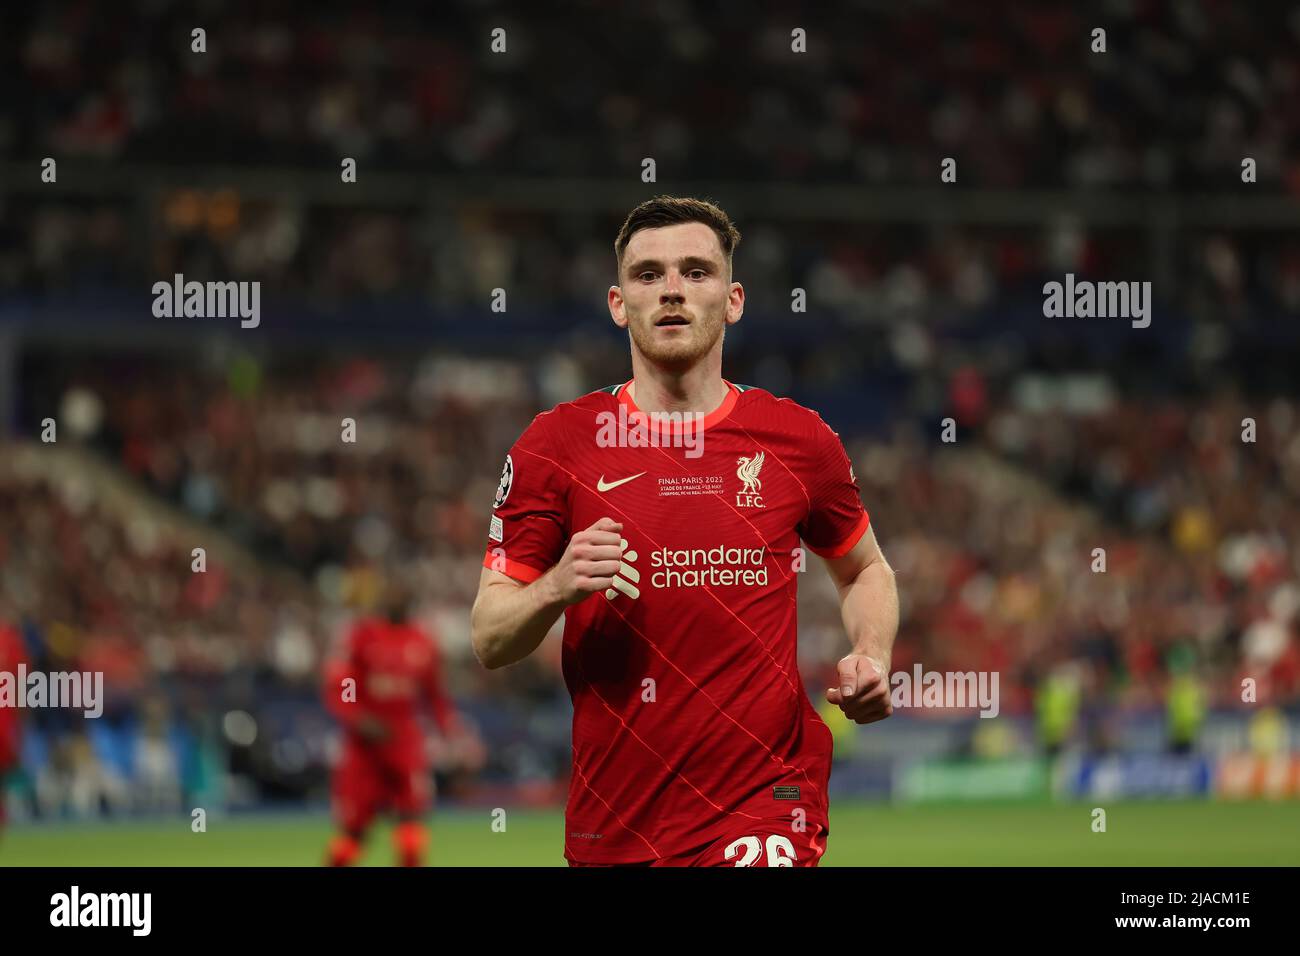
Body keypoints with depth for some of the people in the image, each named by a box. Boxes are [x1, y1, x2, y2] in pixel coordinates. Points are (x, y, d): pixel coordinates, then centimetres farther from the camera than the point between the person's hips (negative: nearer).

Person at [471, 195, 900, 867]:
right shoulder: (555, 445, 2)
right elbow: (488, 641, 2)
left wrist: (871, 657, 2)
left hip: (765, 805, -1)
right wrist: (556, 589, -18)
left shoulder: (798, 439, 4)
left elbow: (864, 569, 22)